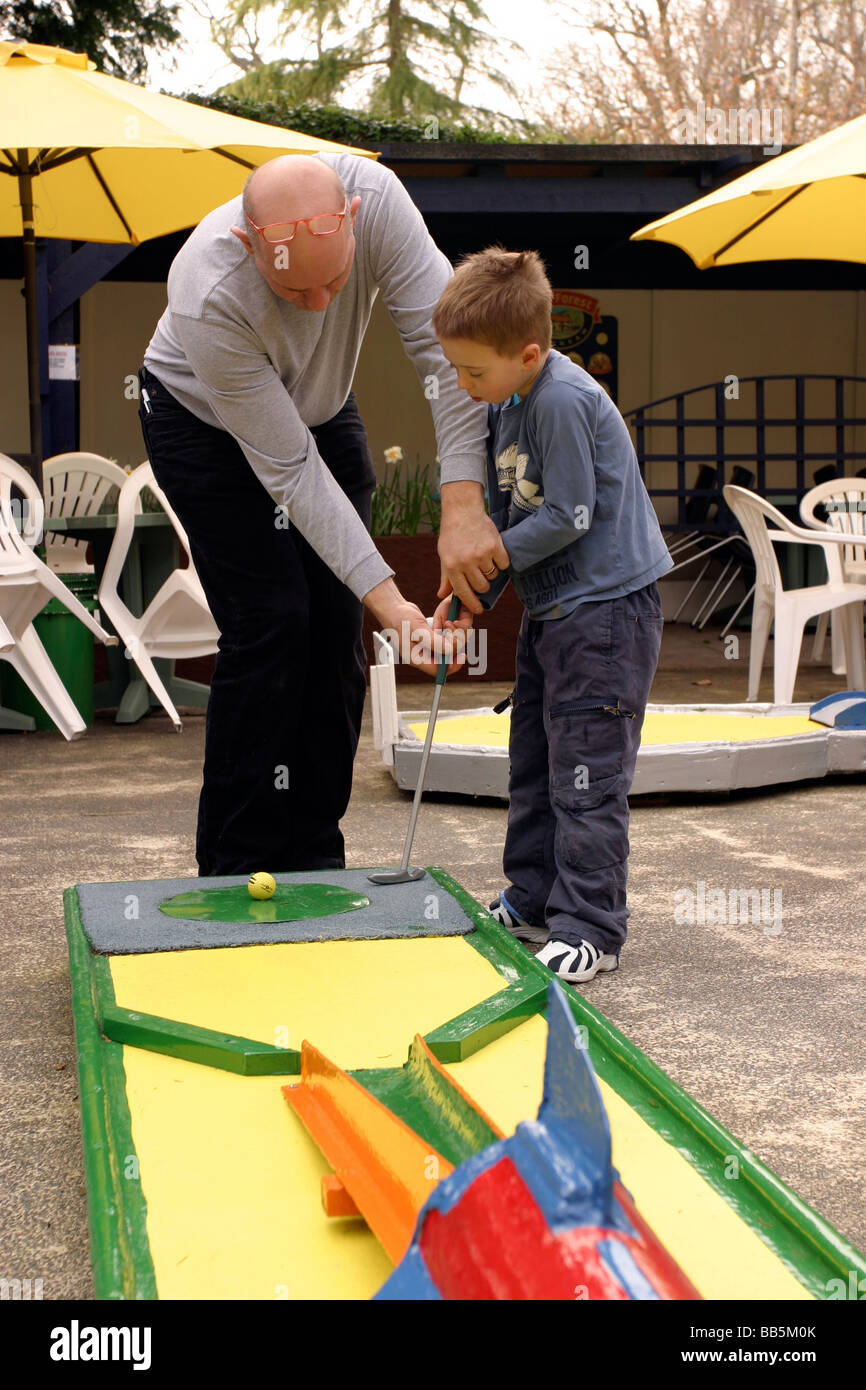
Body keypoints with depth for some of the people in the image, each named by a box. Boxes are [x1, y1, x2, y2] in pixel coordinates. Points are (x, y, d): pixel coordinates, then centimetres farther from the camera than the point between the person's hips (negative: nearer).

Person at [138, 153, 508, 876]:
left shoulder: (375, 196, -33)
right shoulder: (209, 298, -39)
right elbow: (288, 470, -33)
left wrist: (463, 504, -42)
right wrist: (387, 594, -36)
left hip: (322, 408, 4)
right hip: (206, 424, -4)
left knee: (335, 626, -2)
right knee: (269, 625, -14)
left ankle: (314, 858, 10)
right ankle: (238, 871, -2)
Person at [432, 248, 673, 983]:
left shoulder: (563, 400, -22)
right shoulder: (507, 400, 7)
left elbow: (568, 516, -21)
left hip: (605, 606, -10)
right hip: (551, 606, 10)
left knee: (586, 770, -7)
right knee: (533, 759, 15)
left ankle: (590, 928, 1)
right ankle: (533, 901, 27)